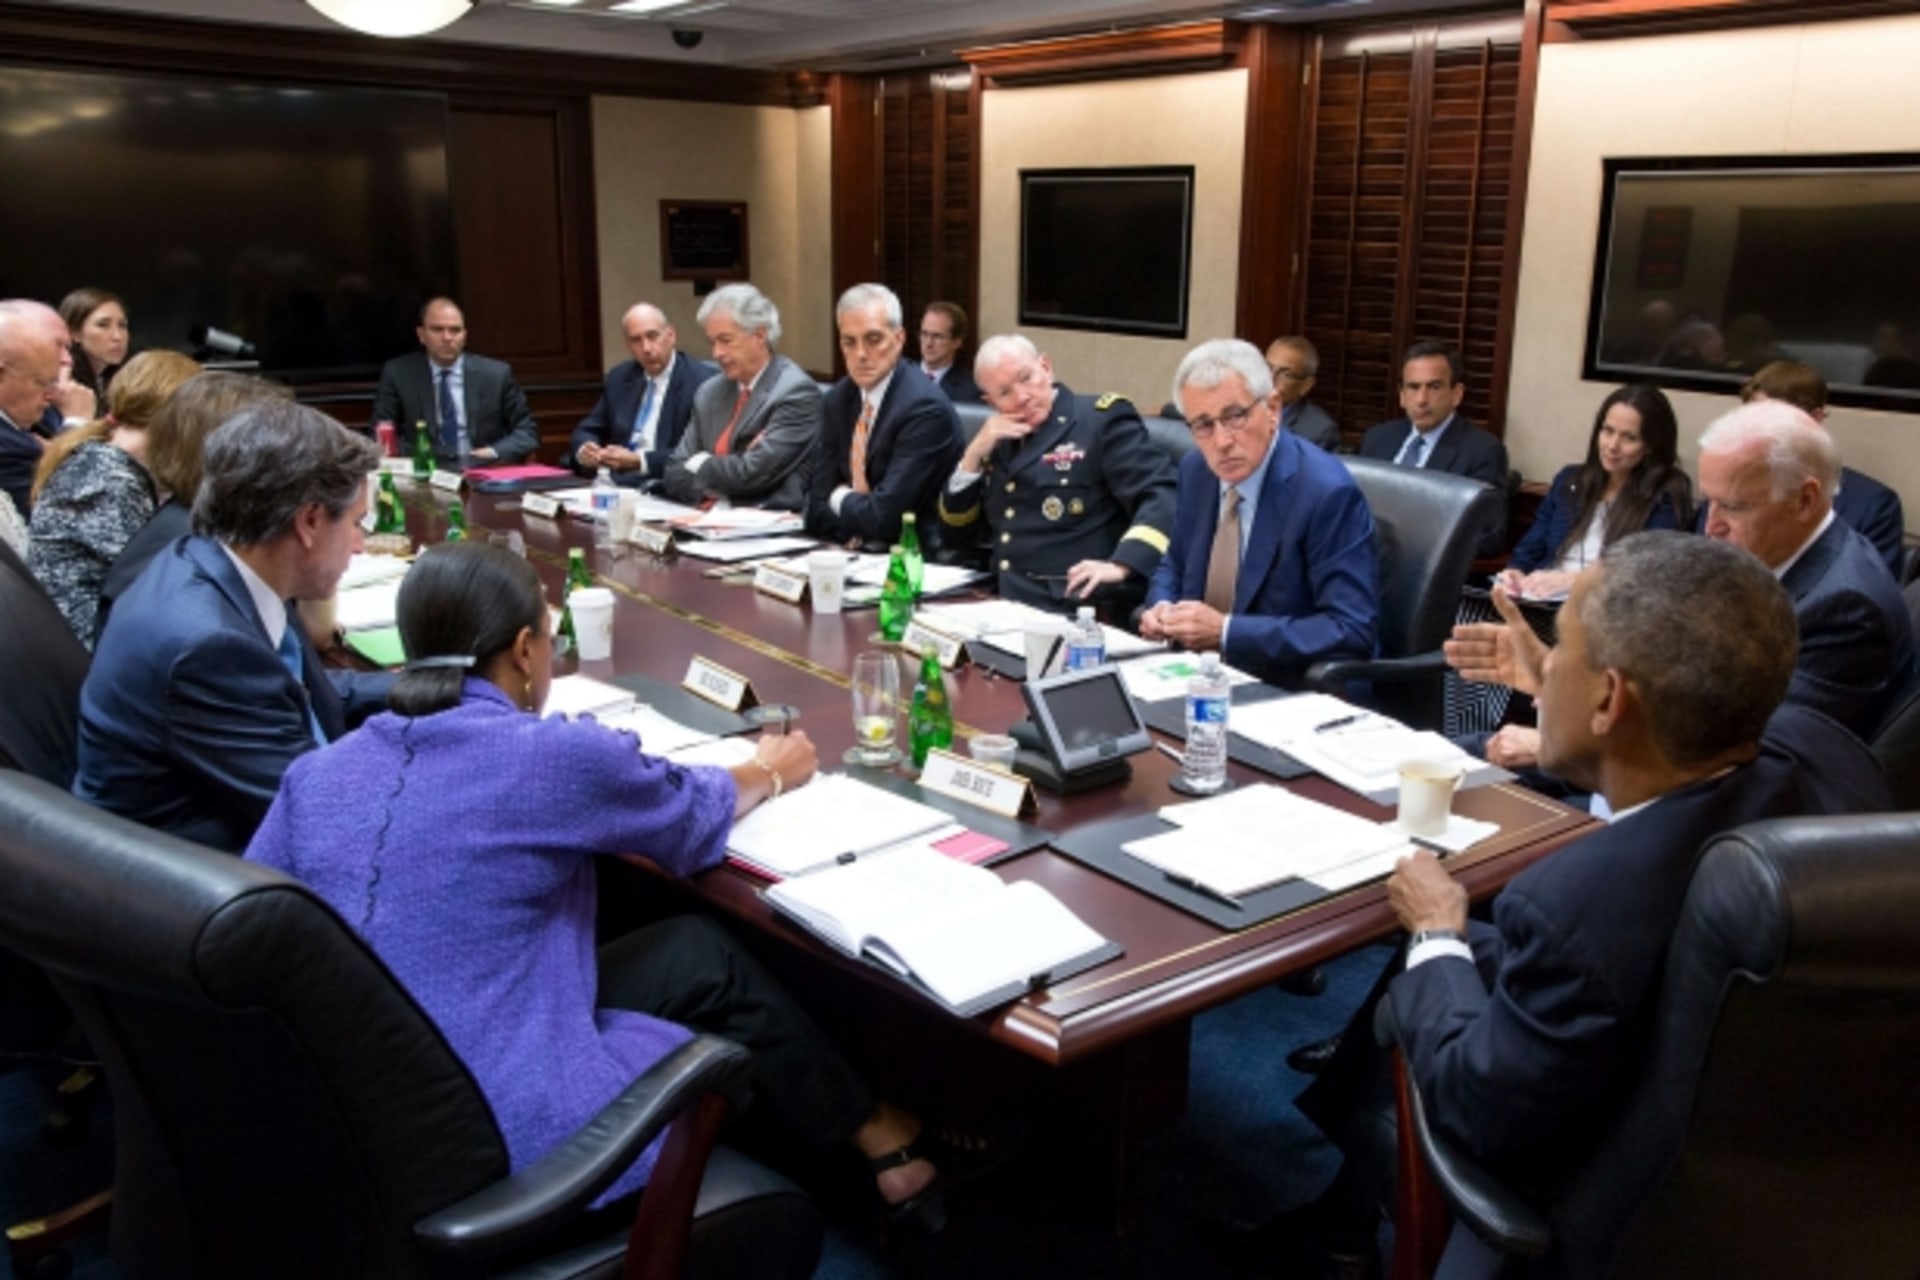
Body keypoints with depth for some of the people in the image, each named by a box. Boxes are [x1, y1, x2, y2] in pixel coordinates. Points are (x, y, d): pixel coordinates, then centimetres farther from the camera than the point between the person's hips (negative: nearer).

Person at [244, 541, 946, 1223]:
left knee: (696, 953, 20)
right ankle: (882, 1145, 39)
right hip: (509, 1146, -6)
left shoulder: (313, 774, 0)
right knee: (713, 968, 19)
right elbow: (693, 817, 4)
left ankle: (836, 1123, 38)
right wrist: (770, 773, 26)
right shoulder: (556, 757, -15)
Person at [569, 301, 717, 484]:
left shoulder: (702, 382, -8)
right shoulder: (620, 377, 13)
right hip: (615, 480, 7)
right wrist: (584, 450, -6)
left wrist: (639, 461, -21)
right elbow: (588, 431, 17)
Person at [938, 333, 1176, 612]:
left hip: (1075, 608, -5)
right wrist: (974, 455, 4)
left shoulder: (1102, 418, -1)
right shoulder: (999, 439, 17)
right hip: (1001, 601, 5)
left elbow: (1163, 496, -12)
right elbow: (954, 529, 18)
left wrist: (1121, 565, -28)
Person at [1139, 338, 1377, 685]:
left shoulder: (1328, 492, -18)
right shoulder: (1196, 470, 3)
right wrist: (1161, 606, -4)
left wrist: (1226, 631, -23)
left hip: (1285, 696, -7)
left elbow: (1352, 630, -21)